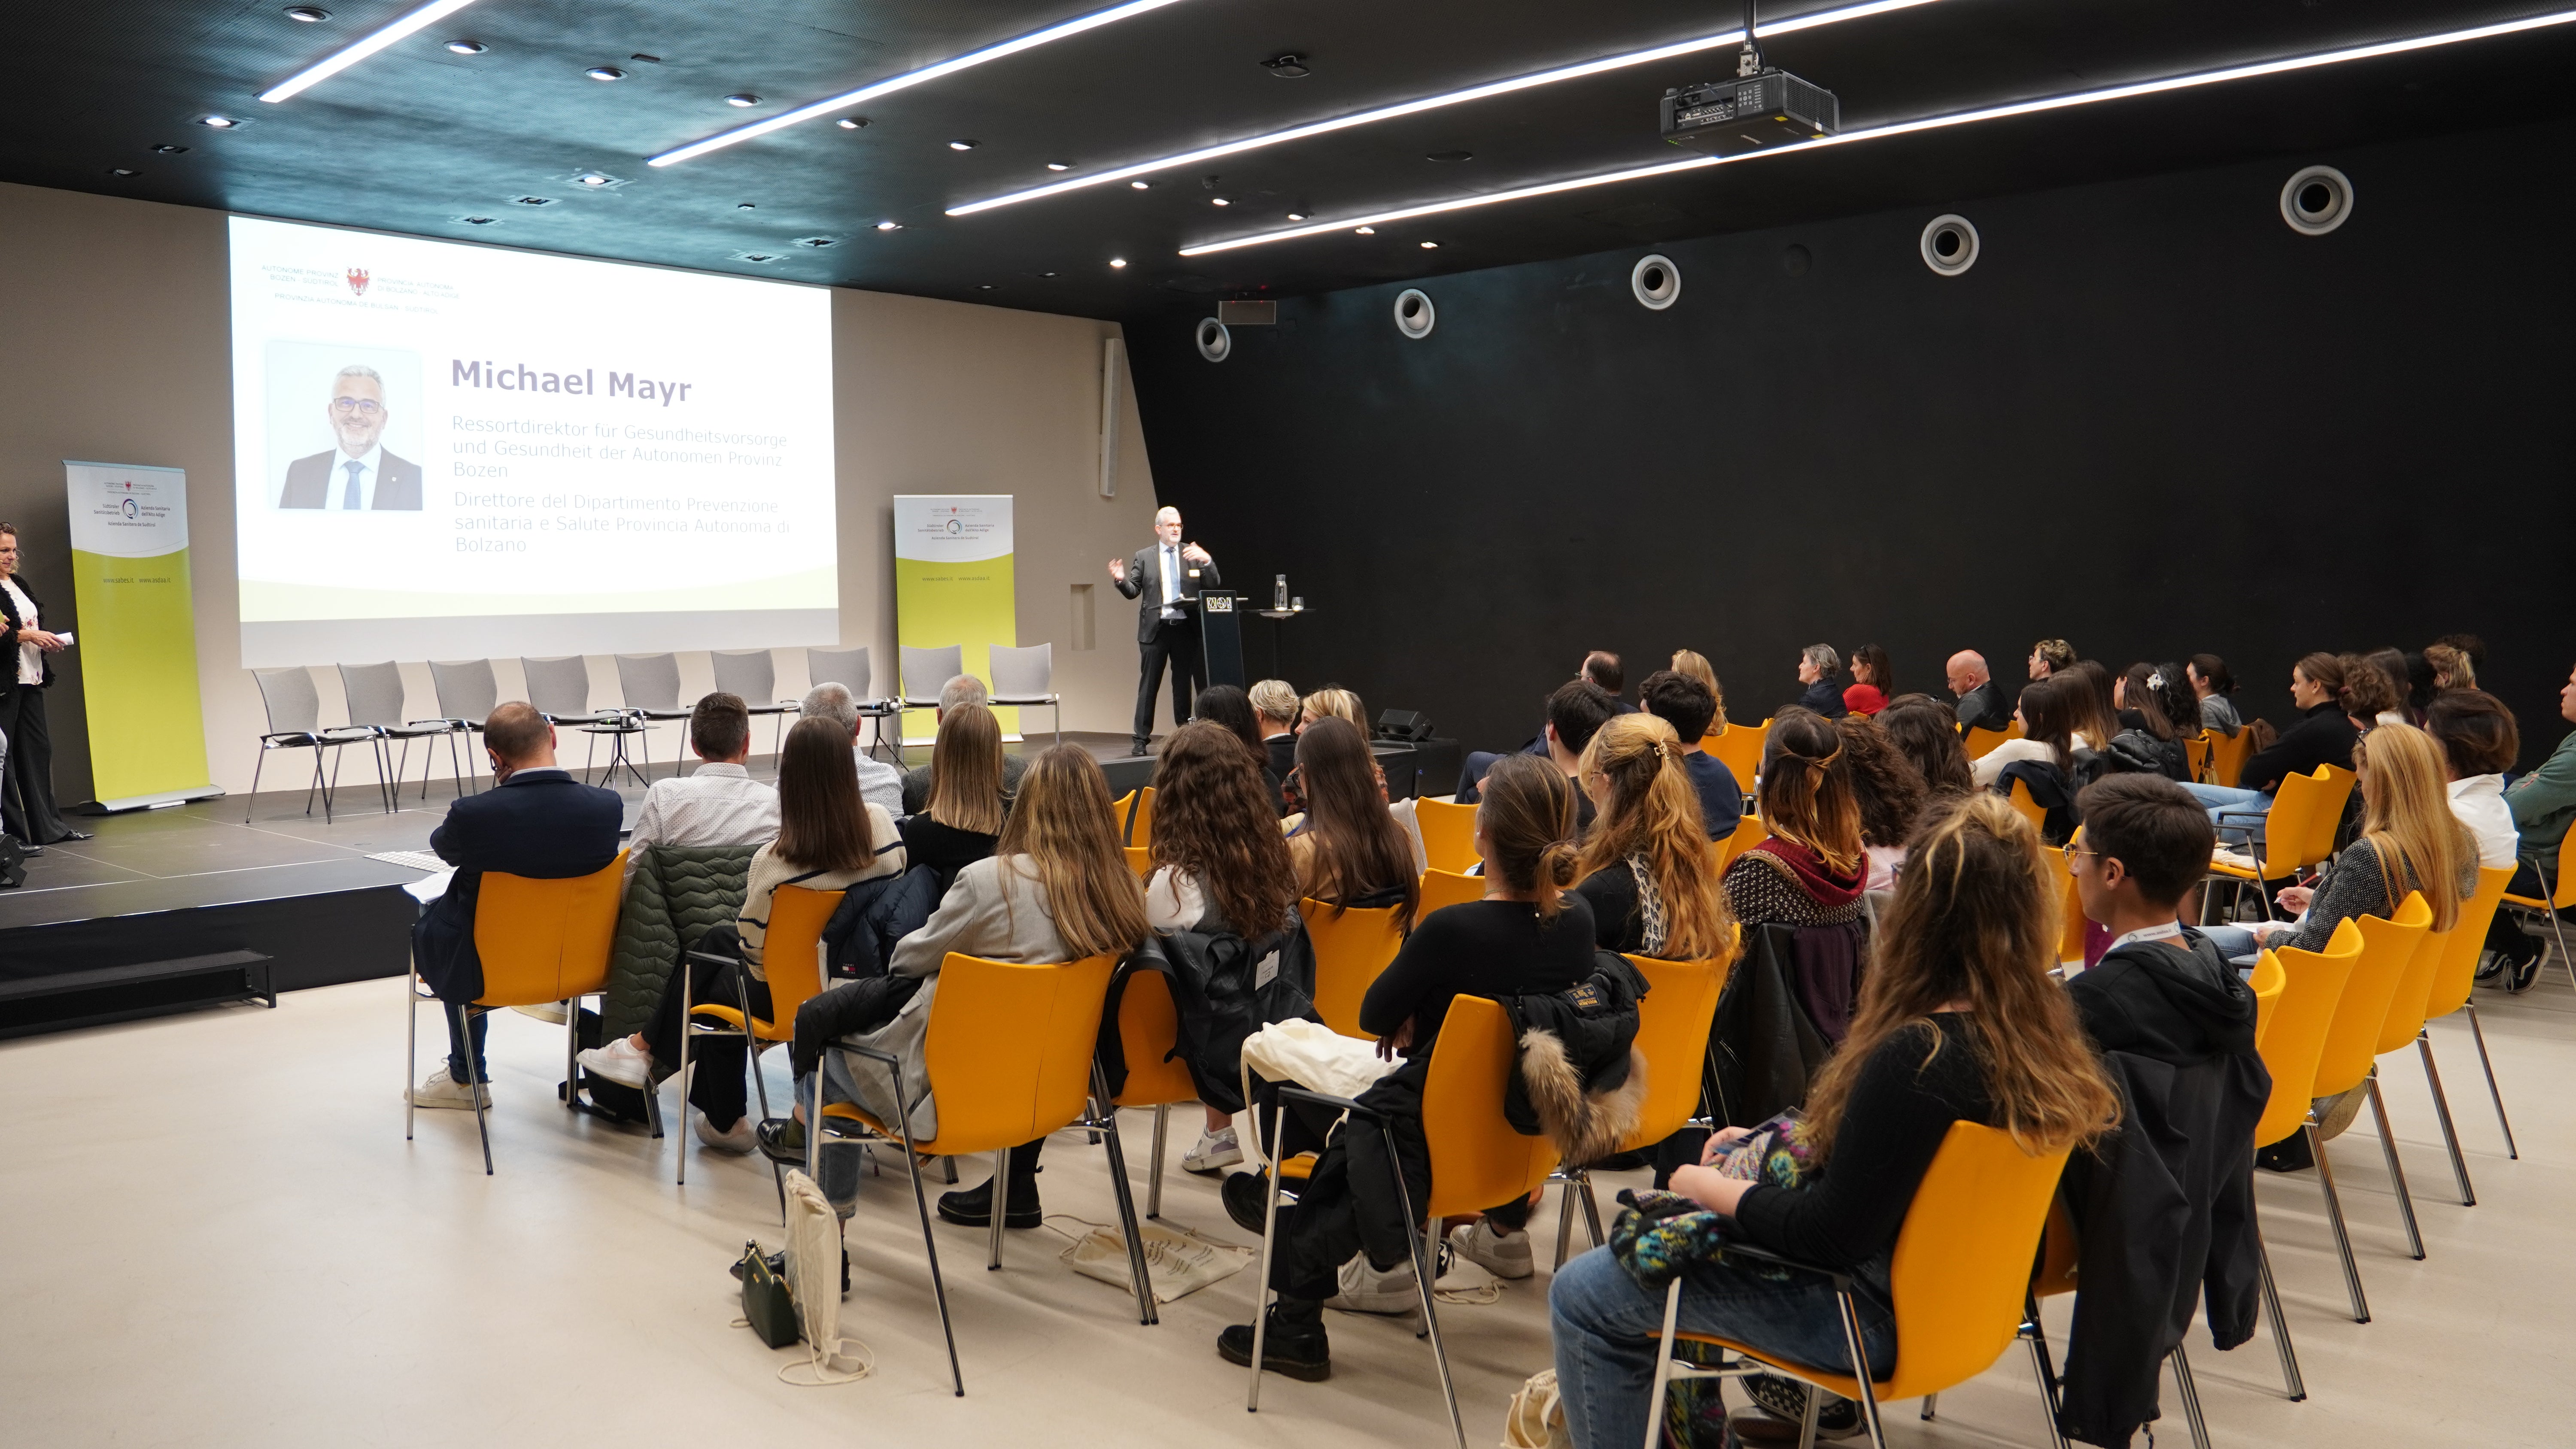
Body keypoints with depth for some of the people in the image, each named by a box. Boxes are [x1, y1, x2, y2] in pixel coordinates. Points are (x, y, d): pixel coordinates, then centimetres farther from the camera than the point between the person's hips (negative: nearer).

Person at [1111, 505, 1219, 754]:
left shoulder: (1193, 553, 8)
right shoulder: (1144, 556, 6)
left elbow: (1213, 586, 1)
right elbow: (1133, 591, 5)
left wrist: (1207, 561, -15)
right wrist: (1121, 581, -16)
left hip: (1186, 629, 1)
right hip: (1155, 629, -1)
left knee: (1184, 684, 7)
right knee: (1149, 685, 1)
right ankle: (1141, 739, 5)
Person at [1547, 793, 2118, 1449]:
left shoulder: (1916, 1057, -33)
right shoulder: (2044, 1024, -5)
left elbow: (1837, 1233, -26)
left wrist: (1718, 1191, -11)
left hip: (1878, 1313, -10)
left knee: (1582, 1296, -2)